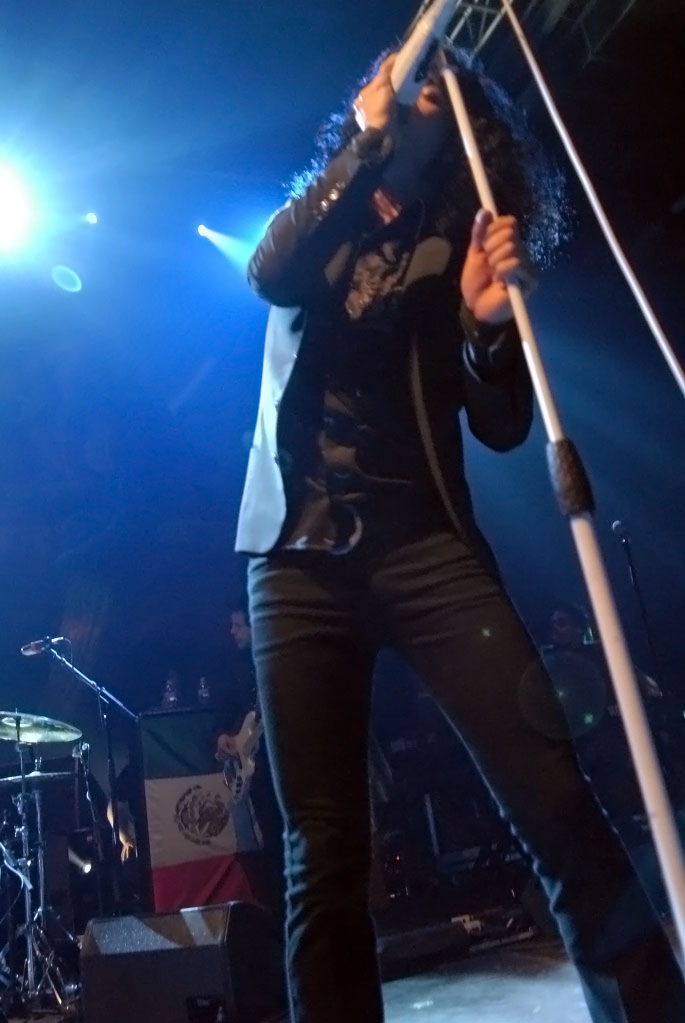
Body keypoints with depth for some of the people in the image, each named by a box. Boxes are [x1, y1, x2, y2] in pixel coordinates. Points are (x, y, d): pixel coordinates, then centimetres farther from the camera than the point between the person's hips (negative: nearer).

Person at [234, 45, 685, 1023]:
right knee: (322, 853, -3)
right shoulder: (321, 224, 18)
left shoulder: (459, 245, 15)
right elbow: (270, 277, -8)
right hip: (300, 553, 1)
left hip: (423, 543, 0)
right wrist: (364, 142, -4)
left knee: (556, 804, -13)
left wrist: (487, 321, -11)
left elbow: (503, 426, 7)